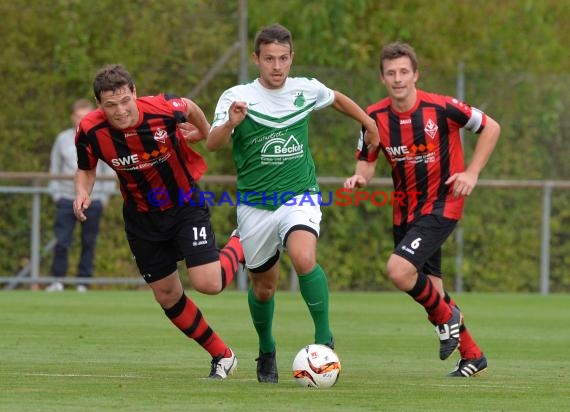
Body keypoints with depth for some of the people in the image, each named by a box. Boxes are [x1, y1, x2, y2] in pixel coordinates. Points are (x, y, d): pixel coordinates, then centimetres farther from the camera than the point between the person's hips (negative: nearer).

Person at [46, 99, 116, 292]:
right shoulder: (63, 139, 7)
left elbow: (110, 169, 7)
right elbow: (54, 168, 13)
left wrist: (105, 195, 1)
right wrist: (55, 193, 6)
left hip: (93, 201, 0)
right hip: (66, 200, 0)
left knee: (89, 243, 2)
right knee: (62, 241, -9)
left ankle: (83, 282, 9)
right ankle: (58, 280, 0)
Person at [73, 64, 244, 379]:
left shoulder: (162, 110, -27)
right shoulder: (90, 131, -21)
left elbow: (189, 108, -3)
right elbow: (86, 169, -1)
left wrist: (205, 132, 17)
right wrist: (83, 192, -22)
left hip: (186, 205, -3)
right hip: (142, 218, 3)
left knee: (208, 283, -16)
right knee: (167, 296, 7)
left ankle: (239, 246, 19)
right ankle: (222, 355, 27)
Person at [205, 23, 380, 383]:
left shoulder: (307, 90, -1)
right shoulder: (237, 97, -10)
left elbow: (337, 98, 22)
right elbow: (213, 144, -24)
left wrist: (369, 123, 31)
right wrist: (230, 124, -44)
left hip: (300, 195, 0)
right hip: (255, 204, 0)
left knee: (304, 259, -29)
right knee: (264, 286, 11)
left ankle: (324, 338, -13)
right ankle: (267, 353, 37)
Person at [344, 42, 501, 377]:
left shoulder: (440, 108, -16)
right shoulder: (375, 117, -5)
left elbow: (491, 128, -4)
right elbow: (367, 162, 6)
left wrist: (472, 173, -10)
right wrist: (360, 178, -17)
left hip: (442, 205, -5)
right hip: (406, 209, 5)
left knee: (399, 270, -23)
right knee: (429, 289, 10)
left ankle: (446, 317, 4)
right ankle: (472, 355, 29)